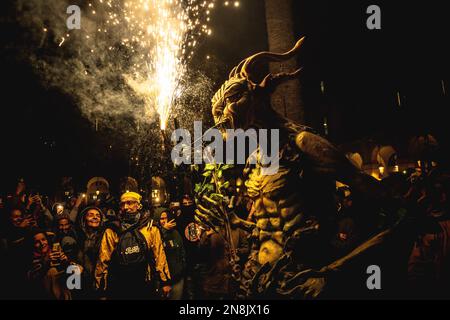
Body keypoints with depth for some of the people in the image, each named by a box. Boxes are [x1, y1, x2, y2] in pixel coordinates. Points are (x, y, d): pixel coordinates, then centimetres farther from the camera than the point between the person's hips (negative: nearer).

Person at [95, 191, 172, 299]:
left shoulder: (150, 228, 2)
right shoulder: (111, 231, 2)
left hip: (145, 287, 0)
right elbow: (103, 260, 3)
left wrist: (165, 281, 1)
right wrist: (102, 291, 2)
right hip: (119, 290, 0)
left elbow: (159, 254, 3)